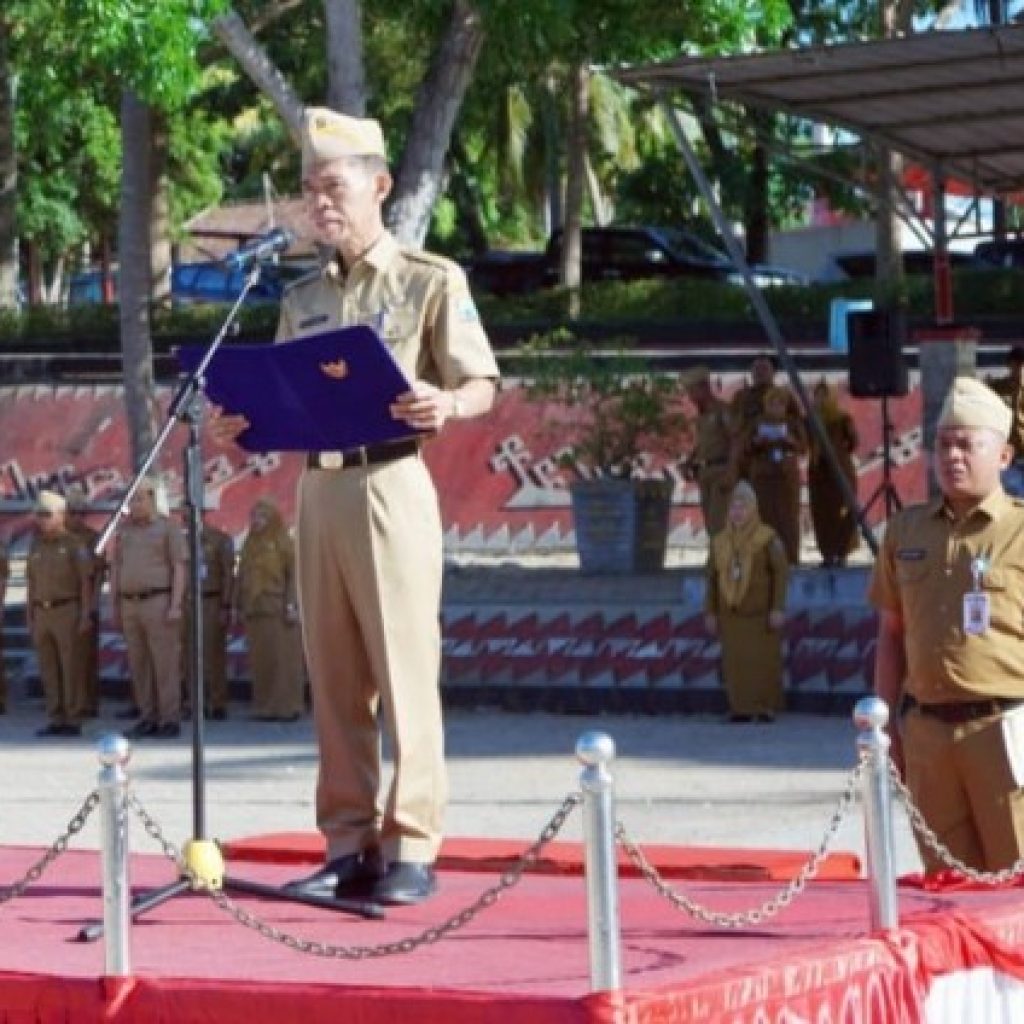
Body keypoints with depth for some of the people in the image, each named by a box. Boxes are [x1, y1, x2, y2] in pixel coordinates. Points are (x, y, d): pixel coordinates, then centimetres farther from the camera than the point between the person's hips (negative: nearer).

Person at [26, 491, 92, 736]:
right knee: (49, 669, 4)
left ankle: (74, 721, -2)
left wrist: (85, 615, -13)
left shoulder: (74, 545, -4)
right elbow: (31, 585, 14)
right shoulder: (36, 547, 12)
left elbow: (85, 582, -6)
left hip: (67, 612, -5)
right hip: (42, 613, 5)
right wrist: (29, 619, 9)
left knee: (71, 667, -6)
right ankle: (56, 721, 8)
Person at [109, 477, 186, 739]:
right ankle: (148, 720, 12)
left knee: (165, 664, -5)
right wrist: (114, 608, 9)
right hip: (130, 604, 5)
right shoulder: (124, 530, 12)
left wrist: (176, 606, -16)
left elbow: (180, 568, -8)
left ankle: (170, 721, -2)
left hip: (159, 603, -5)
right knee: (138, 666, 6)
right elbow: (115, 569, 14)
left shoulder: (168, 528, -3)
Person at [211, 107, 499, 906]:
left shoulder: (431, 281, 1)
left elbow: (482, 385, -4)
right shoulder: (303, 300, 17)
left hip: (390, 483, -6)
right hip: (318, 488, 6)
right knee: (335, 676, 5)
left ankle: (412, 848, -7)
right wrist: (242, 428, 1)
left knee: (404, 669, -8)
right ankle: (349, 845, 9)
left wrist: (446, 406, -26)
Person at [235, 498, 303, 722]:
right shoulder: (250, 544, 16)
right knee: (259, 659, 3)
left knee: (282, 657, -6)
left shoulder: (283, 543, -1)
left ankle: (286, 706, -4)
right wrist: (240, 607, 12)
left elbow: (293, 575, -6)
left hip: (277, 609, -5)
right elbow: (242, 577, 17)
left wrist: (291, 605, -14)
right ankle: (264, 706, 6)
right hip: (253, 610, 5)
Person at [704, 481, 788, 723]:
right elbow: (712, 579, 10)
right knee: (736, 661, -1)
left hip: (761, 612, -4)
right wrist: (710, 612, 7)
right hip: (732, 615, 4)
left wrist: (778, 608, -14)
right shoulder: (720, 542, 8)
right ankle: (742, 709, 3)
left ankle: (767, 708, 1)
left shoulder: (767, 538, -6)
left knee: (763, 660, -5)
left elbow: (781, 573, -8)